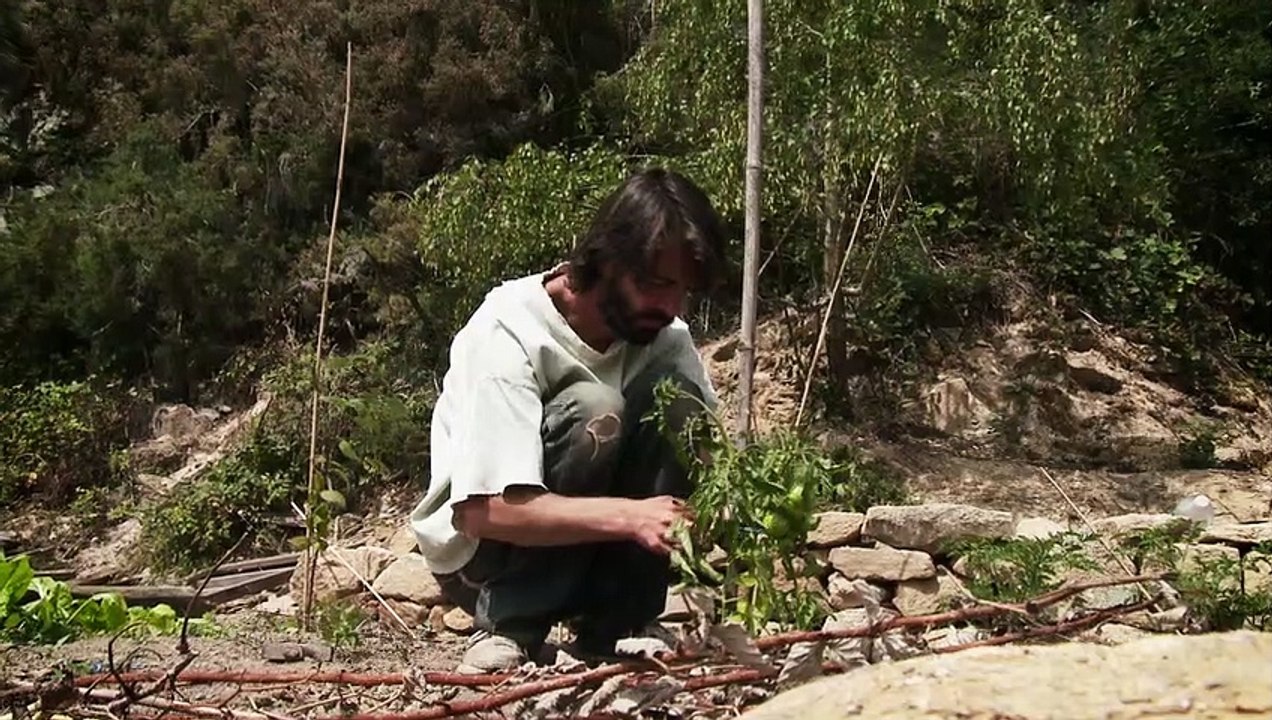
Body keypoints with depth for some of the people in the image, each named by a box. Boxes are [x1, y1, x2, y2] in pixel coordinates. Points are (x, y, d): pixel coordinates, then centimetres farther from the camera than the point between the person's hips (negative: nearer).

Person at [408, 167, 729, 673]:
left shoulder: (665, 334, -8)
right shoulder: (509, 329, -25)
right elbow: (485, 510, -32)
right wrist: (628, 515, -43)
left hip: (588, 556, 5)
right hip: (475, 548, -5)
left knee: (679, 398, -20)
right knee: (593, 409, -31)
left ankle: (612, 627, -13)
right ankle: (510, 628, -17)